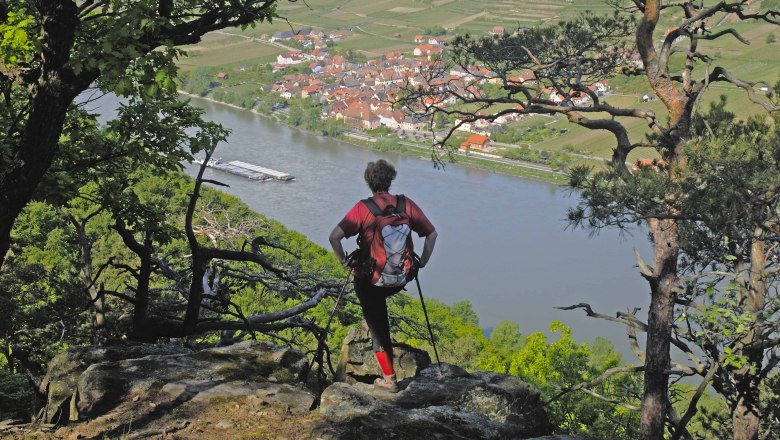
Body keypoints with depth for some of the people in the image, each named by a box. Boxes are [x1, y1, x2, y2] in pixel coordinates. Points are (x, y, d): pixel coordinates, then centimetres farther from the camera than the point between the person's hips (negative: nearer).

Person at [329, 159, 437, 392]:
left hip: (370, 278, -3)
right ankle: (371, 322, 47)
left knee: (379, 328, 10)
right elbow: (432, 234, 2)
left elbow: (334, 237, -18)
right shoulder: (407, 205, -2)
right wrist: (422, 262, 11)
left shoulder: (363, 208, -11)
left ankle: (389, 379, 13)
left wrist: (343, 259, -2)